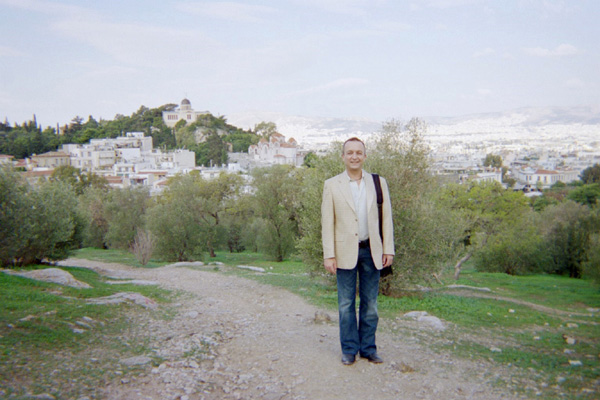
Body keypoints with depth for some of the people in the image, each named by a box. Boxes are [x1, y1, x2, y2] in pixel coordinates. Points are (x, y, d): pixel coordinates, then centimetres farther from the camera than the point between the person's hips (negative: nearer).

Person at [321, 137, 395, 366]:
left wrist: (388, 249, -1)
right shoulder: (332, 185, 0)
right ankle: (349, 350, 22)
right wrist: (329, 255, -8)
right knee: (346, 304, 8)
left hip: (371, 250, 2)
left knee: (370, 303, 11)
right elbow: (327, 223, -2)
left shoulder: (378, 183, 5)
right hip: (345, 251, -1)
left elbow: (386, 218, 5)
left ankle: (368, 348, 26)